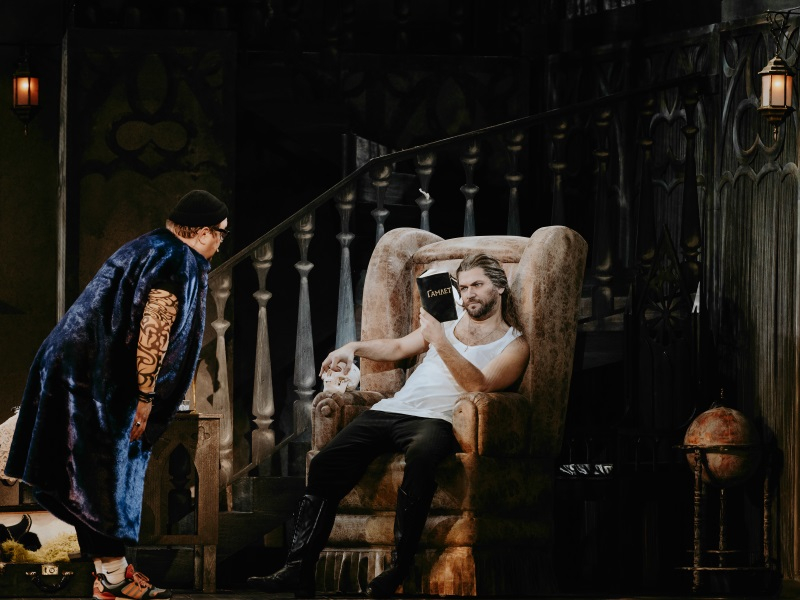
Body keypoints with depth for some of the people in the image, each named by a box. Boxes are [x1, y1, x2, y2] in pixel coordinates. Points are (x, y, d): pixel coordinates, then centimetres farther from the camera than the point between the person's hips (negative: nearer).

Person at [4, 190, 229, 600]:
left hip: (77, 368, 10)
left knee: (96, 477, 13)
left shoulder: (147, 250, 19)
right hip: (100, 382, -10)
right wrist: (145, 398, -19)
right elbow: (153, 333, -21)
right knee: (107, 478, -5)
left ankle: (110, 567, 19)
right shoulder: (176, 263, -12)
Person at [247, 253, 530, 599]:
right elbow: (397, 348, 35)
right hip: (391, 410, 6)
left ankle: (400, 568, -36)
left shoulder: (514, 344, 8)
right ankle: (299, 568, -24)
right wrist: (354, 348, 19)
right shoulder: (449, 324, 28)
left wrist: (440, 342, -18)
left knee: (421, 454, -42)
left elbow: (478, 384, -9)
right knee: (324, 465, -19)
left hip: (435, 419, -6)